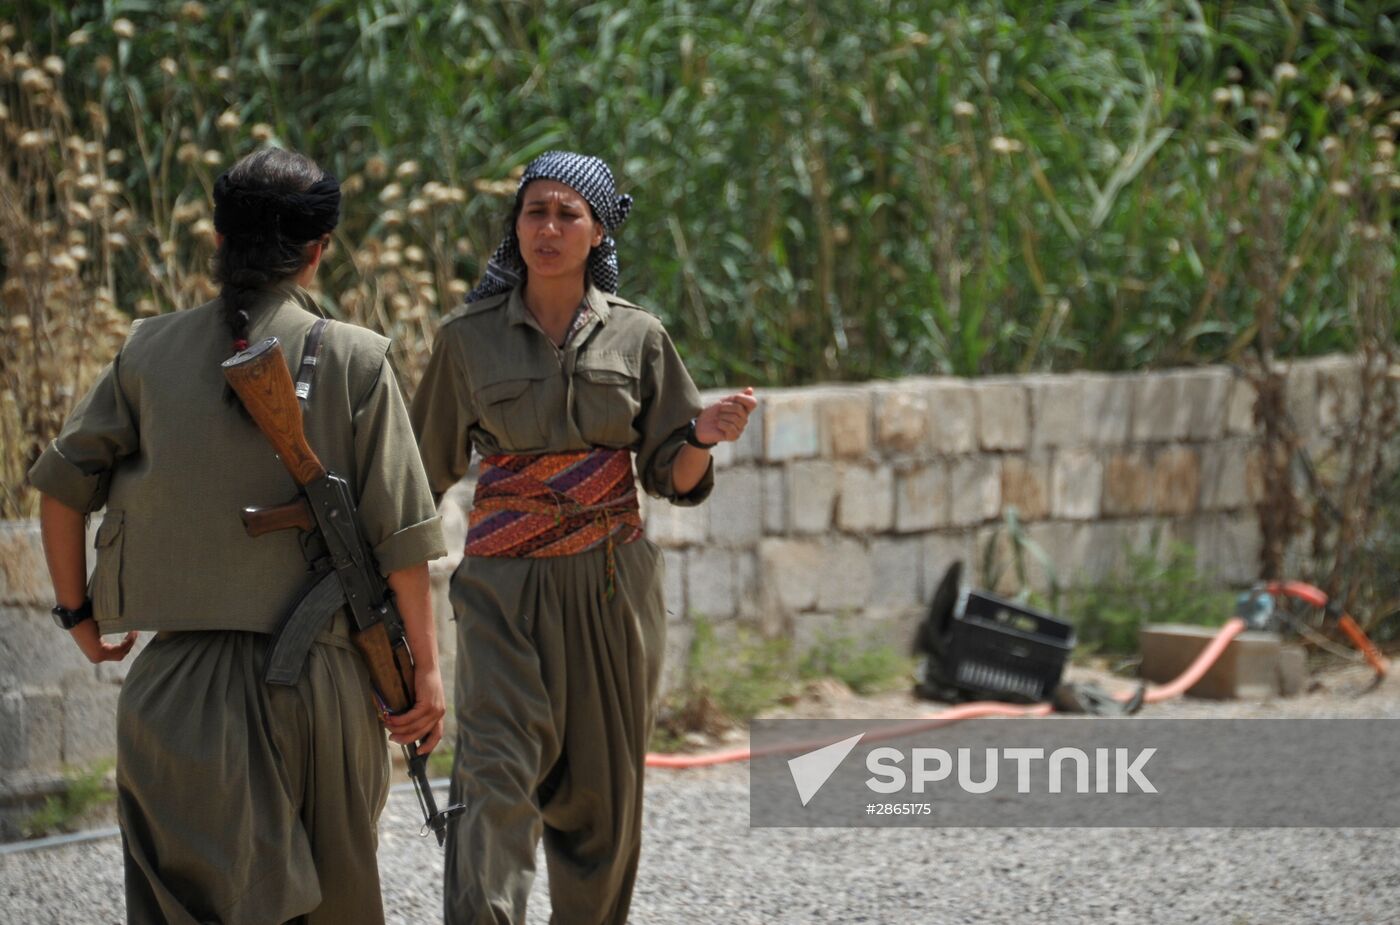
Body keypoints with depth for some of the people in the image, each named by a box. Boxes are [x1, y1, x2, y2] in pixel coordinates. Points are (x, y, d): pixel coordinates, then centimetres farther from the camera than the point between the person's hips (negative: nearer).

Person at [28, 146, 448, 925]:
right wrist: (425, 666, 3)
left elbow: (61, 485, 7)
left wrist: (79, 611, 20)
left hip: (181, 678, 1)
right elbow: (401, 535, -4)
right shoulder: (356, 360, -3)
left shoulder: (152, 351, 3)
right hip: (322, 675, -1)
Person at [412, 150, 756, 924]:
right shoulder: (469, 339, 2)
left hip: (610, 582, 2)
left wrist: (703, 439, -14)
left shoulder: (636, 337, 5)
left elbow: (671, 477, 7)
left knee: (601, 788, 6)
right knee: (497, 771, -16)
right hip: (506, 583, -2)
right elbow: (426, 469, 11)